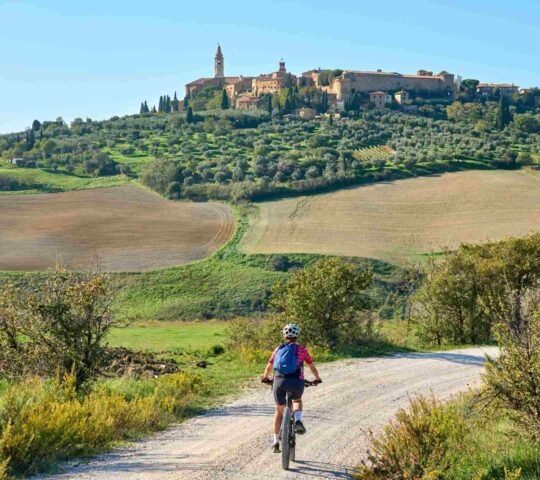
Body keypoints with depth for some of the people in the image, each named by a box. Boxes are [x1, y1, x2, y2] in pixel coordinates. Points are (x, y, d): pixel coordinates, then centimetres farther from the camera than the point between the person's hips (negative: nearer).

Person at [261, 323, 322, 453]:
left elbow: (269, 366, 28)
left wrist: (265, 378, 46)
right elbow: (312, 367, 23)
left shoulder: (279, 349, 18)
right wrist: (317, 379, 41)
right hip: (296, 381, -1)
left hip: (279, 381, 1)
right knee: (297, 400, 31)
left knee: (279, 410, 19)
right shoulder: (301, 349, 13)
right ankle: (298, 421, 4)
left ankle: (276, 441, 16)